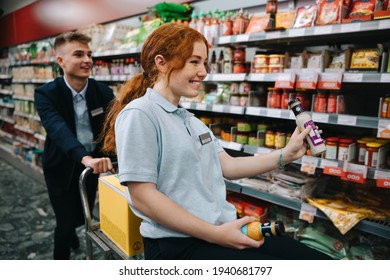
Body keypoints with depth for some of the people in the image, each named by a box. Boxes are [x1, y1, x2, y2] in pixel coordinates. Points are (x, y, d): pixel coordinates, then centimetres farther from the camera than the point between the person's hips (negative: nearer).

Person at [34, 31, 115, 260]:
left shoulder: (103, 92, -11)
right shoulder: (46, 94, -21)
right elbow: (59, 129, -38)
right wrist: (85, 157, -56)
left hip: (92, 163, 4)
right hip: (62, 167, -3)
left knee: (83, 215, 22)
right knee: (66, 222, 2)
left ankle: (71, 232, 58)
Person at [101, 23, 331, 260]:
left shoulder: (191, 119, 16)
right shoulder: (139, 114, -12)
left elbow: (227, 166, 12)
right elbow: (142, 197, -17)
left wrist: (287, 154, 4)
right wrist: (216, 234, -17)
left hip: (226, 231, 8)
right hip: (179, 243, -8)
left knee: (317, 257, 1)